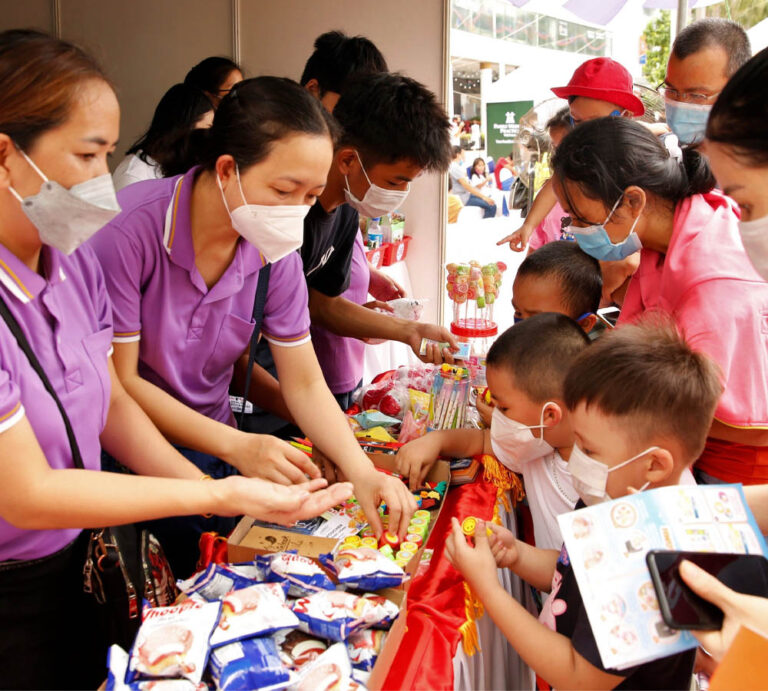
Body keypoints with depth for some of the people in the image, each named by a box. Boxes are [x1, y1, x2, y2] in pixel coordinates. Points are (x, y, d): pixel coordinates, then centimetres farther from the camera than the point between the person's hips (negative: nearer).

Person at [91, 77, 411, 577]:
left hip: (212, 456, 4)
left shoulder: (276, 251, -10)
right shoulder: (128, 229, -25)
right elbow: (119, 382, -20)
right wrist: (235, 446, -26)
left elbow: (304, 383, -4)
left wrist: (360, 469, -20)